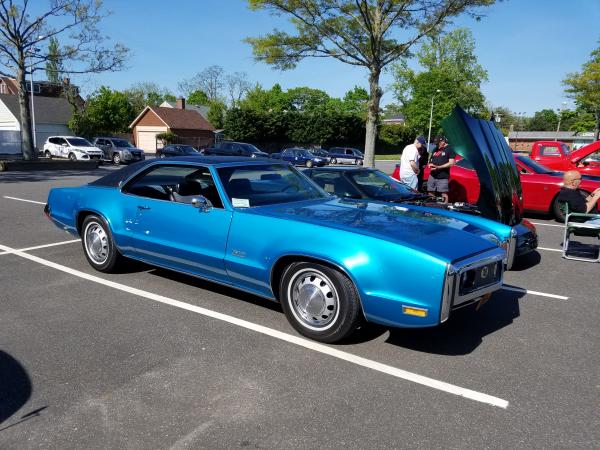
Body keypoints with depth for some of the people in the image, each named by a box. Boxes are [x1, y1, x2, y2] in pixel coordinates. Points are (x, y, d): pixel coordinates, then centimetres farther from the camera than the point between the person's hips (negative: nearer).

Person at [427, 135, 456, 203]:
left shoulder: (449, 149, -3)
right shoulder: (435, 150, 19)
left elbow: (451, 163, -11)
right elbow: (431, 161, 26)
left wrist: (438, 167, -18)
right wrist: (430, 165, 0)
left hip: (443, 177, -7)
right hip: (432, 176, 7)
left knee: (444, 194, -7)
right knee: (430, 194, 8)